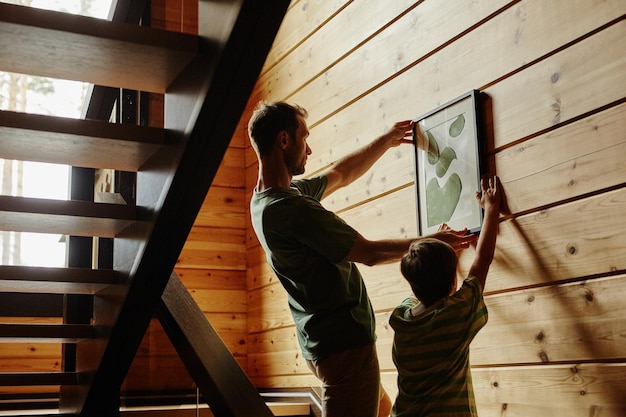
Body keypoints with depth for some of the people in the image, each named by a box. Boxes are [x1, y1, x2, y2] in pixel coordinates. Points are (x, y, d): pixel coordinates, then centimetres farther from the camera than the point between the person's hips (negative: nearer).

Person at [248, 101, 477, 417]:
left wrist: (386, 141, 29)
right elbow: (369, 253, -16)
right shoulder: (292, 207, -25)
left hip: (321, 340, 10)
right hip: (344, 341, -10)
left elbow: (340, 174, 21)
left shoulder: (264, 200, 6)